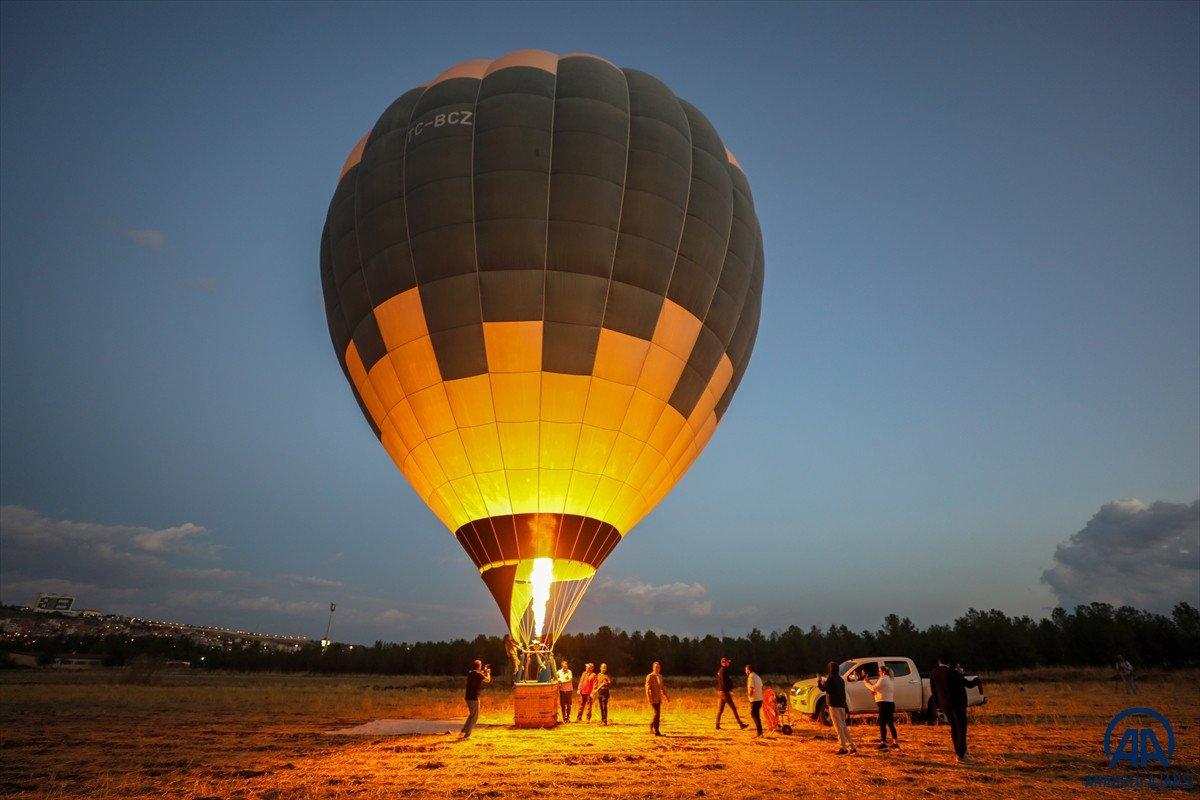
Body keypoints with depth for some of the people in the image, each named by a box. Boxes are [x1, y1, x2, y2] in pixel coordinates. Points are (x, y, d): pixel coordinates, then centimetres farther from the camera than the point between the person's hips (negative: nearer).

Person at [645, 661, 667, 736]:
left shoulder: (660, 676, 13)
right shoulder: (650, 677, -10)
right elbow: (648, 688, -13)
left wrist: (665, 696, 12)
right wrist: (649, 699, -19)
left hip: (659, 698, 8)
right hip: (653, 698, -7)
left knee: (657, 714, 11)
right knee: (657, 714, -11)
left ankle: (652, 727, 28)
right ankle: (656, 731, -6)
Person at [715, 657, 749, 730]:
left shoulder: (720, 670, 16)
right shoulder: (723, 671, -15)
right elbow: (723, 682, -21)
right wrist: (730, 690, -20)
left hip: (720, 692, 10)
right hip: (724, 692, -10)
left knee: (720, 709, 9)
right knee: (733, 708, -5)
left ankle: (717, 725, 10)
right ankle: (741, 724, -2)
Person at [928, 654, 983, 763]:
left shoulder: (933, 673, 1)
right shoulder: (953, 673, -17)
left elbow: (933, 691, 8)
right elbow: (968, 684, -10)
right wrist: (976, 681, 11)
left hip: (945, 704, 5)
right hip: (957, 704, -5)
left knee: (954, 728, 17)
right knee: (961, 728, 2)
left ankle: (958, 752, 22)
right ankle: (961, 755, 0)